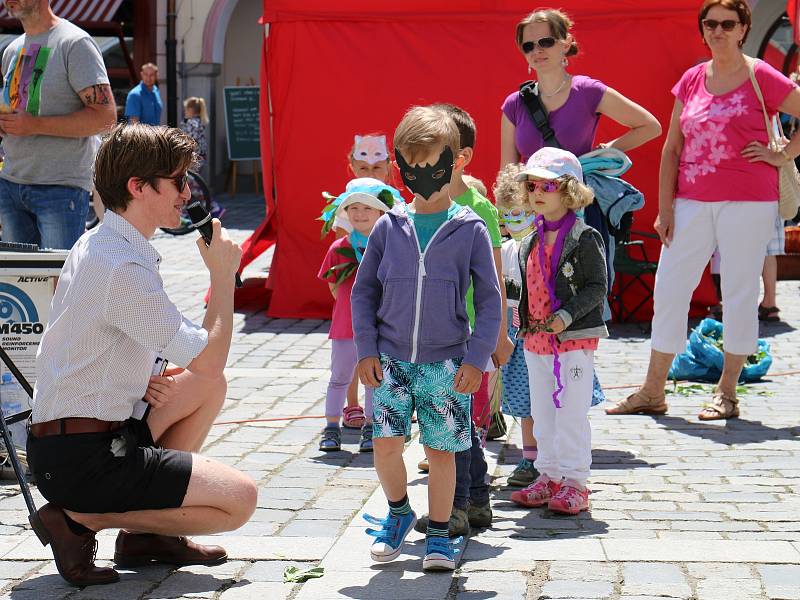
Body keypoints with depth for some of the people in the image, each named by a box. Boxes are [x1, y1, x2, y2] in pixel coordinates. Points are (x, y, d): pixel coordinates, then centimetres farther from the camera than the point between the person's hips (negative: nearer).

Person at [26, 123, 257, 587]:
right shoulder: (124, 268, -22)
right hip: (82, 458, -10)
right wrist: (223, 274, -6)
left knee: (208, 387, 19)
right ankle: (79, 520, -5)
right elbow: (210, 358, -18)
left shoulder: (97, 244, 11)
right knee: (239, 500, -9)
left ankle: (148, 534, 15)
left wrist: (141, 378, 3)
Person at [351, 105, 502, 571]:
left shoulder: (471, 230, -3)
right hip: (392, 359, 2)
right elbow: (364, 291, 8)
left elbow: (490, 299, -1)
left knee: (441, 449, 4)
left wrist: (476, 358, -7)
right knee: (386, 443, -2)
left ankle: (438, 533, 20)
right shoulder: (389, 228, 2)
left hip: (447, 362, -2)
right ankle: (399, 512, 25)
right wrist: (366, 350, 1)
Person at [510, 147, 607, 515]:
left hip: (575, 339, -7)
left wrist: (567, 316, -21)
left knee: (572, 412, -4)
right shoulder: (529, 244, 12)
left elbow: (597, 288, -12)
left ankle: (574, 482, 3)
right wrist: (525, 323, 11)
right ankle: (549, 477, 22)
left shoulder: (584, 238, -10)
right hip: (536, 341, 7)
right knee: (542, 412, 12)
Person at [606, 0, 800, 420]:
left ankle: (726, 393, 12)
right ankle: (652, 392, 12)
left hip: (747, 203, -4)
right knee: (669, 289, 4)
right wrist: (665, 208, 4)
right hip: (692, 204, 4)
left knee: (739, 293, 2)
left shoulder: (761, 78, -4)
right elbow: (672, 148, 10)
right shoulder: (691, 80, 9)